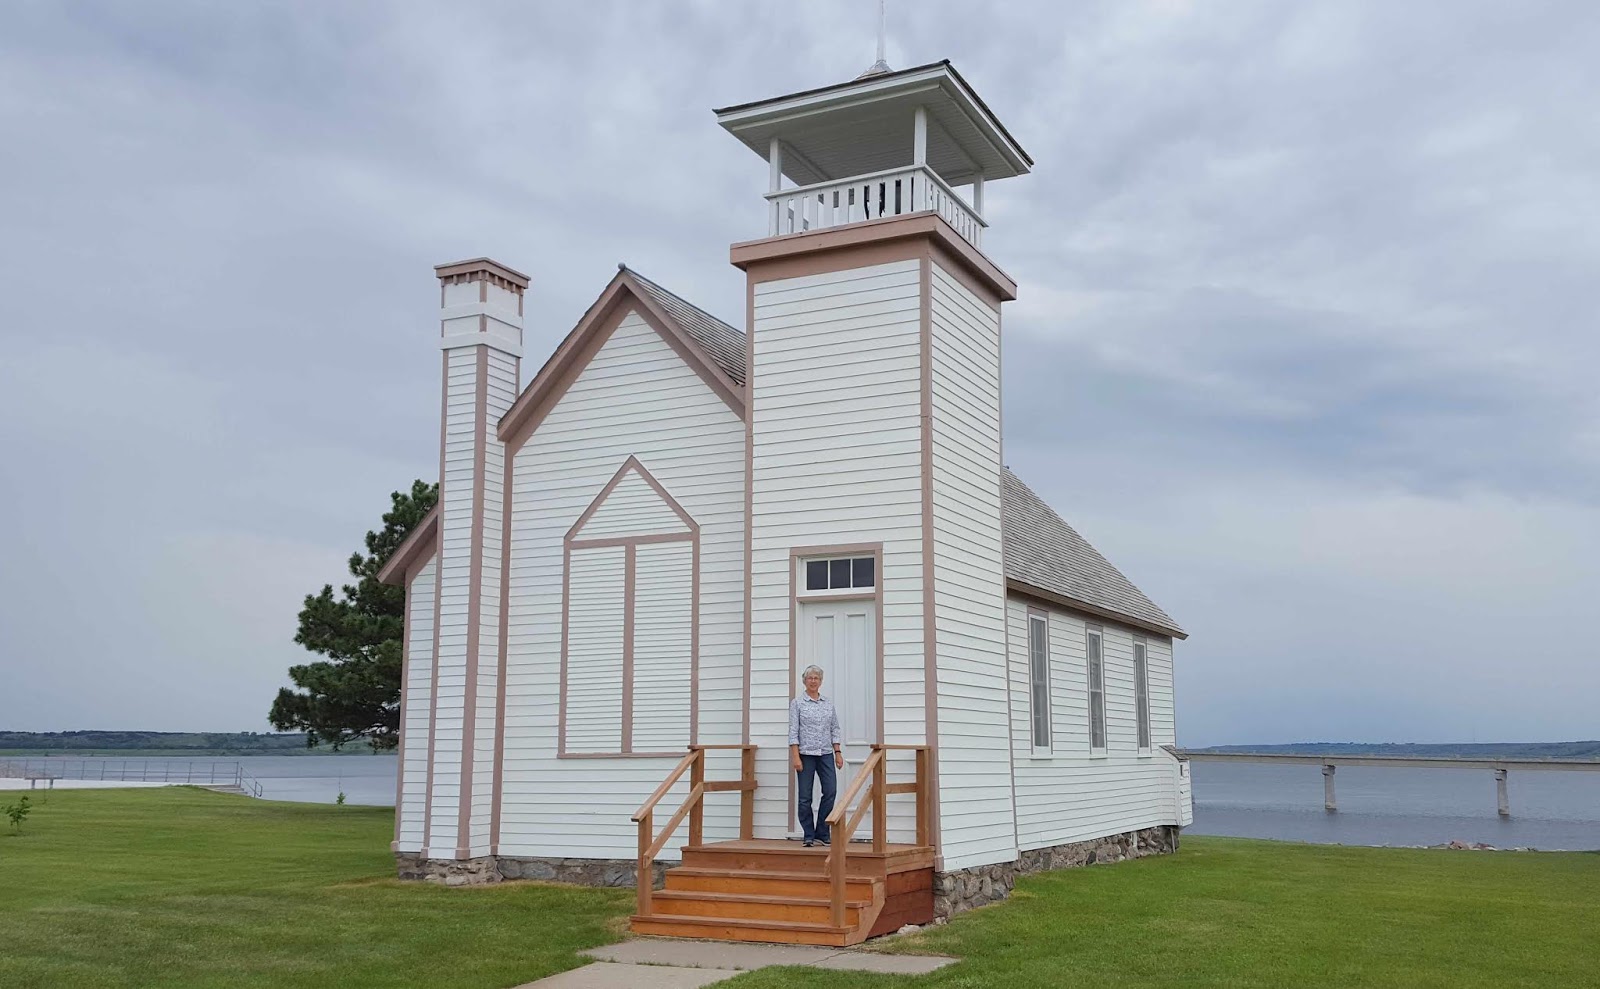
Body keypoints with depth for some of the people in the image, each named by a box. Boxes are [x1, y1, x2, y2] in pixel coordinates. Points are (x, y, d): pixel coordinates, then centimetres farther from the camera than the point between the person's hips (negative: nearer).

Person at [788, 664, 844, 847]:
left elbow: (835, 729, 11)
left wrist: (838, 753, 3)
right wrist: (795, 756, -14)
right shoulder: (797, 703, -2)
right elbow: (793, 731, -7)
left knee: (830, 792, -4)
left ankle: (822, 833, 8)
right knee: (805, 796, 0)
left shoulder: (828, 704, 10)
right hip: (806, 754, -4)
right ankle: (809, 836, 9)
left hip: (826, 754, 4)